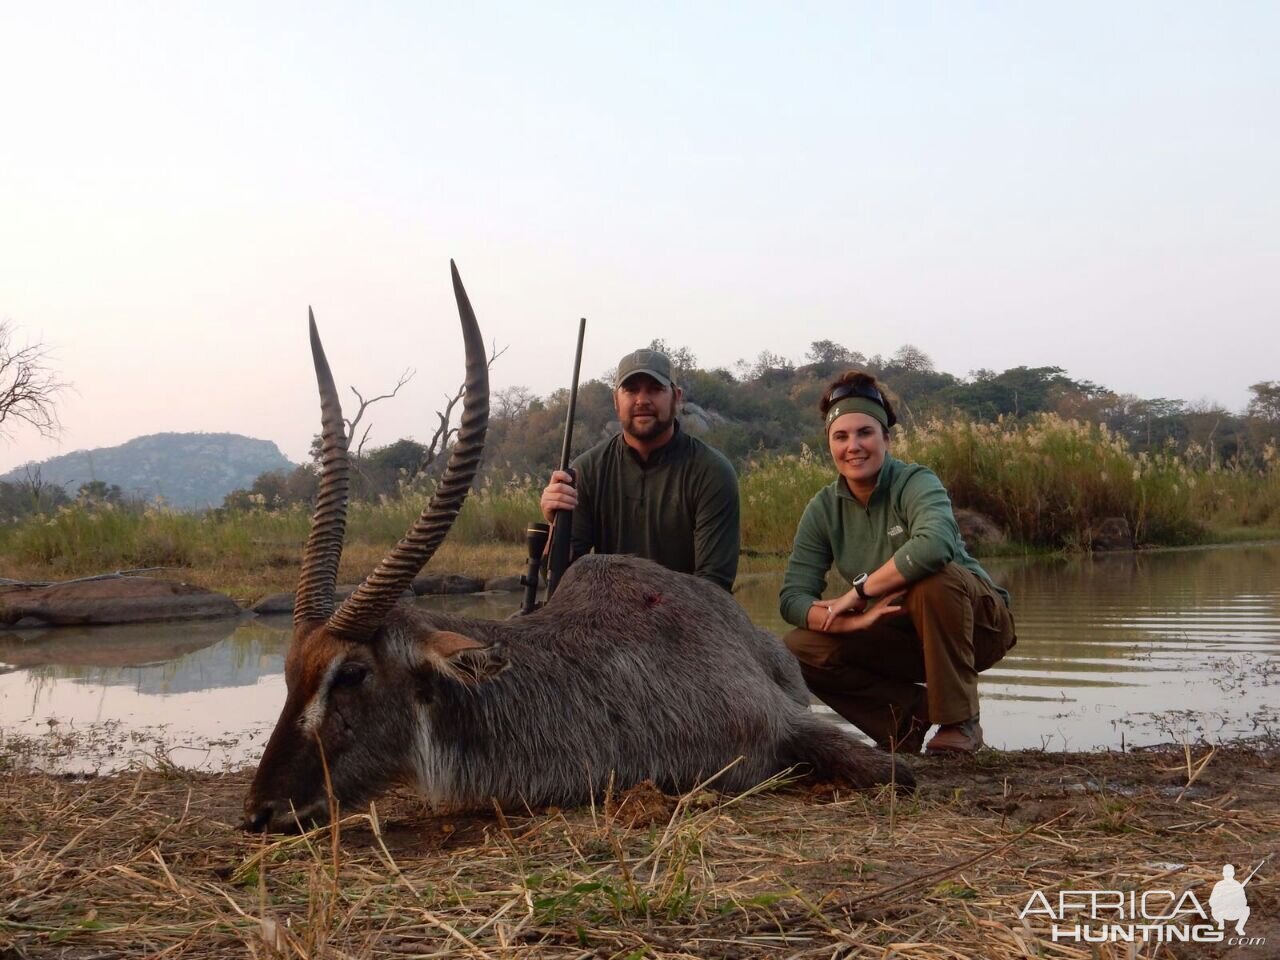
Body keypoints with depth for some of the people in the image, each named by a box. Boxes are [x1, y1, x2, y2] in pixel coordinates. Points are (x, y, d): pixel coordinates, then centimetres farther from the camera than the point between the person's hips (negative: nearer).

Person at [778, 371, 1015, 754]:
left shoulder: (916, 482, -19)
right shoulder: (823, 509, -5)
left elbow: (935, 543, -43)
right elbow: (792, 597, -12)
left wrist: (860, 590, -32)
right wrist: (853, 620, -31)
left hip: (977, 624, -4)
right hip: (903, 638, 5)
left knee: (932, 577, -36)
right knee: (799, 648, -16)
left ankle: (960, 722, -19)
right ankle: (909, 710, 1)